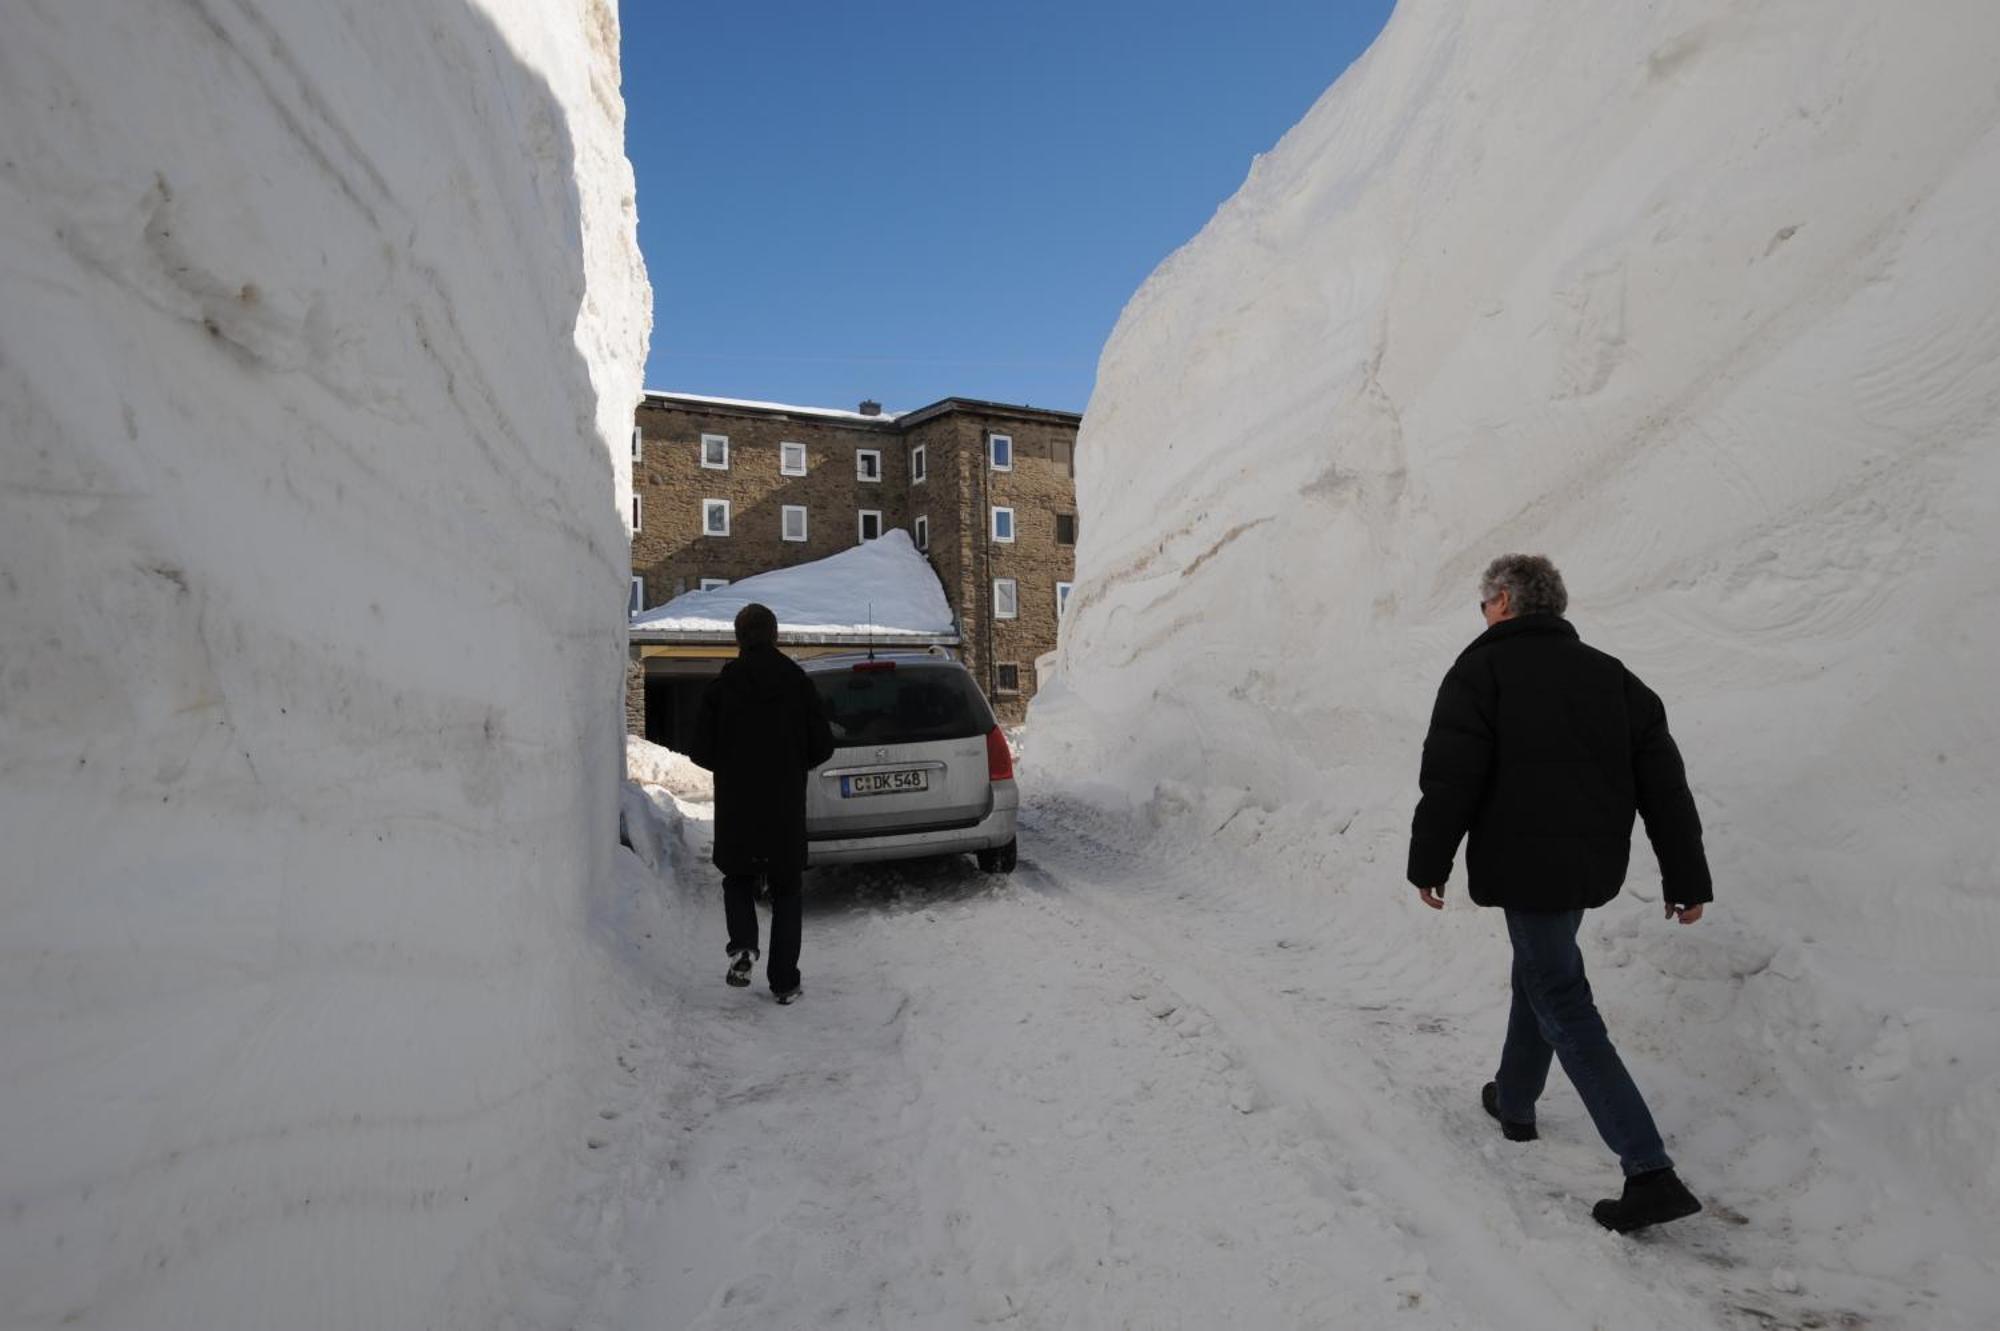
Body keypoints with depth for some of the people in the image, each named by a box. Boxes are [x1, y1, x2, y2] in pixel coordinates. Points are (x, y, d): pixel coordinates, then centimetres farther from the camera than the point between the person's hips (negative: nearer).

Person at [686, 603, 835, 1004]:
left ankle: (743, 945, -6)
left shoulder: (721, 685, -4)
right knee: (785, 891, 11)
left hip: (736, 806, 0)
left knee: (738, 880, 19)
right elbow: (823, 746, -2)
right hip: (786, 809, 1)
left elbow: (701, 750, -4)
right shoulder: (798, 683, -2)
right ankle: (784, 981, 10)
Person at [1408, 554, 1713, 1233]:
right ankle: (1514, 1101, 41)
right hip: (1593, 865, 8)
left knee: (1563, 1007, -1)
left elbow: (1451, 776, -15)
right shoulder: (1610, 674, 12)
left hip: (1523, 865, -7)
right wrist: (1686, 876, 12)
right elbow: (1663, 781, 9)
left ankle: (1651, 1172, -5)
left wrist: (1429, 862, -6)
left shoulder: (1483, 667, -7)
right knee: (1539, 973, 25)